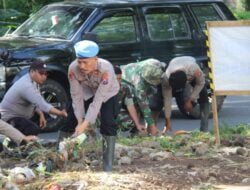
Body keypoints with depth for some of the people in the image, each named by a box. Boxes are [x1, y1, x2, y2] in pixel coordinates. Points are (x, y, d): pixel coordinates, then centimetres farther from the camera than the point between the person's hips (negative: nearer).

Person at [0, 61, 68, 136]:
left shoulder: (33, 82, 5)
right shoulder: (27, 86, -28)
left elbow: (36, 103, 15)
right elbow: (42, 105, -36)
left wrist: (41, 115, -2)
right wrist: (60, 113, -38)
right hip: (11, 119, -10)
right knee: (34, 129, -28)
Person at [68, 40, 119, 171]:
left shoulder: (105, 68, -42)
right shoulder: (73, 68, -33)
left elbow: (98, 100, -39)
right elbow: (76, 95, -23)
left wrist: (85, 124, -41)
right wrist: (80, 121, -25)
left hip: (107, 93, -3)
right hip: (87, 92, 4)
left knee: (108, 123, -19)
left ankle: (108, 165, -16)